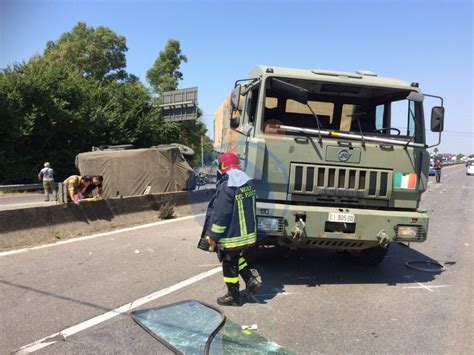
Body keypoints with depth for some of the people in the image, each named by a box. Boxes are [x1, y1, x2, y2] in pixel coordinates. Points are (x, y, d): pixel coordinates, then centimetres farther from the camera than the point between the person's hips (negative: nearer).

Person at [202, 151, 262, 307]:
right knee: (237, 257, 29)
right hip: (248, 233, 8)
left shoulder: (227, 186, -22)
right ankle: (251, 280, 24)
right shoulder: (248, 182, 3)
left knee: (229, 265, 9)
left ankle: (233, 297, 22)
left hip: (232, 235, -8)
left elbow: (220, 214, -21)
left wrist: (213, 235, -12)